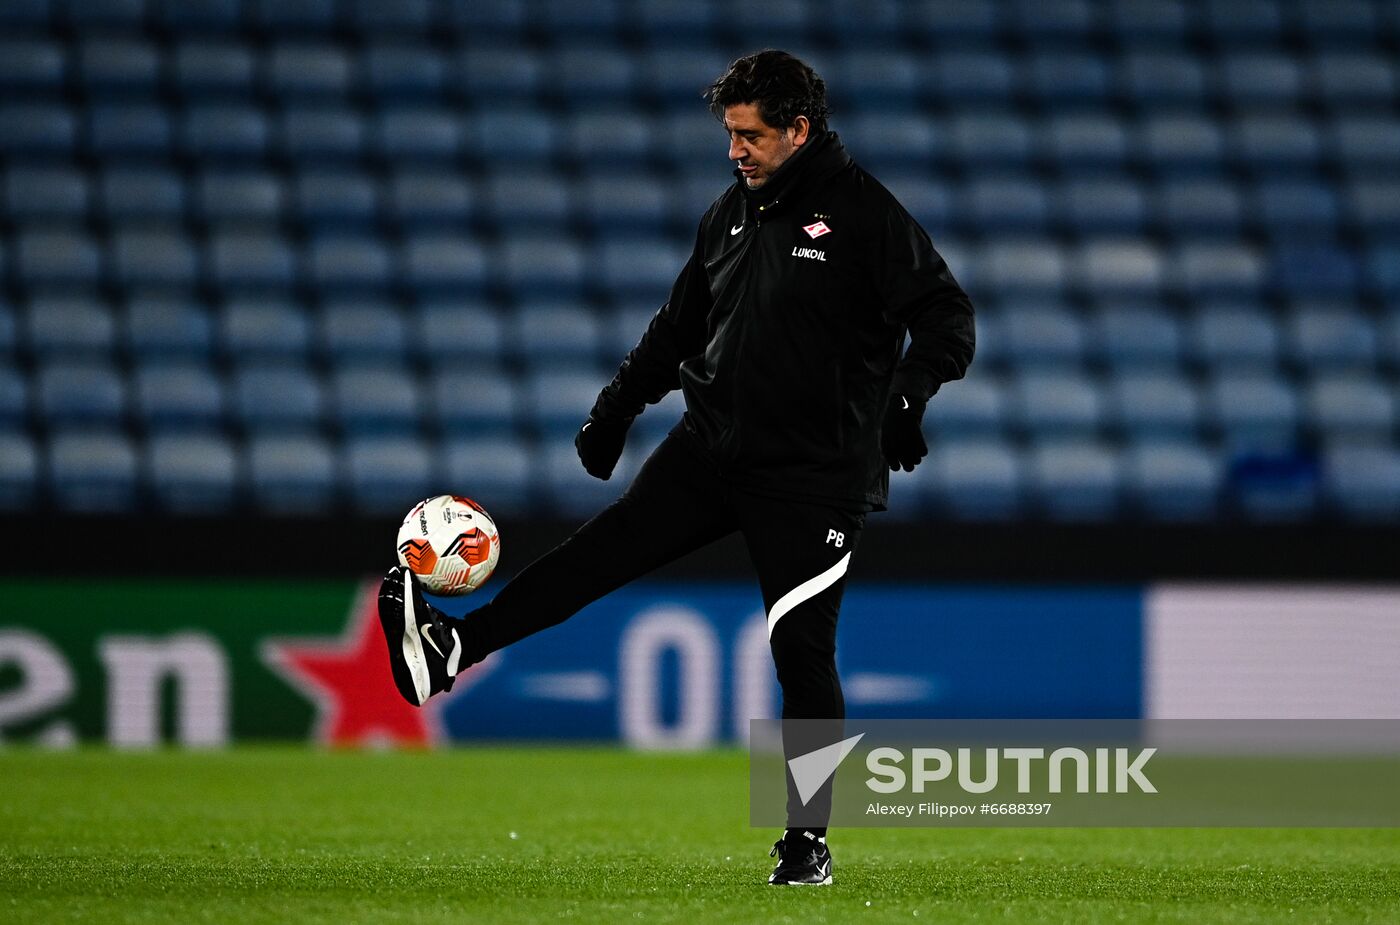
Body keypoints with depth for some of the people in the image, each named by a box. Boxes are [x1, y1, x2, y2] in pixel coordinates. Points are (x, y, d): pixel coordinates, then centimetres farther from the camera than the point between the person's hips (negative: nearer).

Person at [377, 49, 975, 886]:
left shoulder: (864, 214, -10)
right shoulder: (733, 212, 10)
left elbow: (947, 315, -13)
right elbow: (680, 323, 22)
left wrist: (908, 396, -28)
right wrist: (619, 406, 20)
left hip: (813, 477, -6)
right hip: (712, 446, 6)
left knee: (803, 652, -4)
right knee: (605, 549, -5)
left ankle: (808, 842, 5)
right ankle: (453, 647, -8)